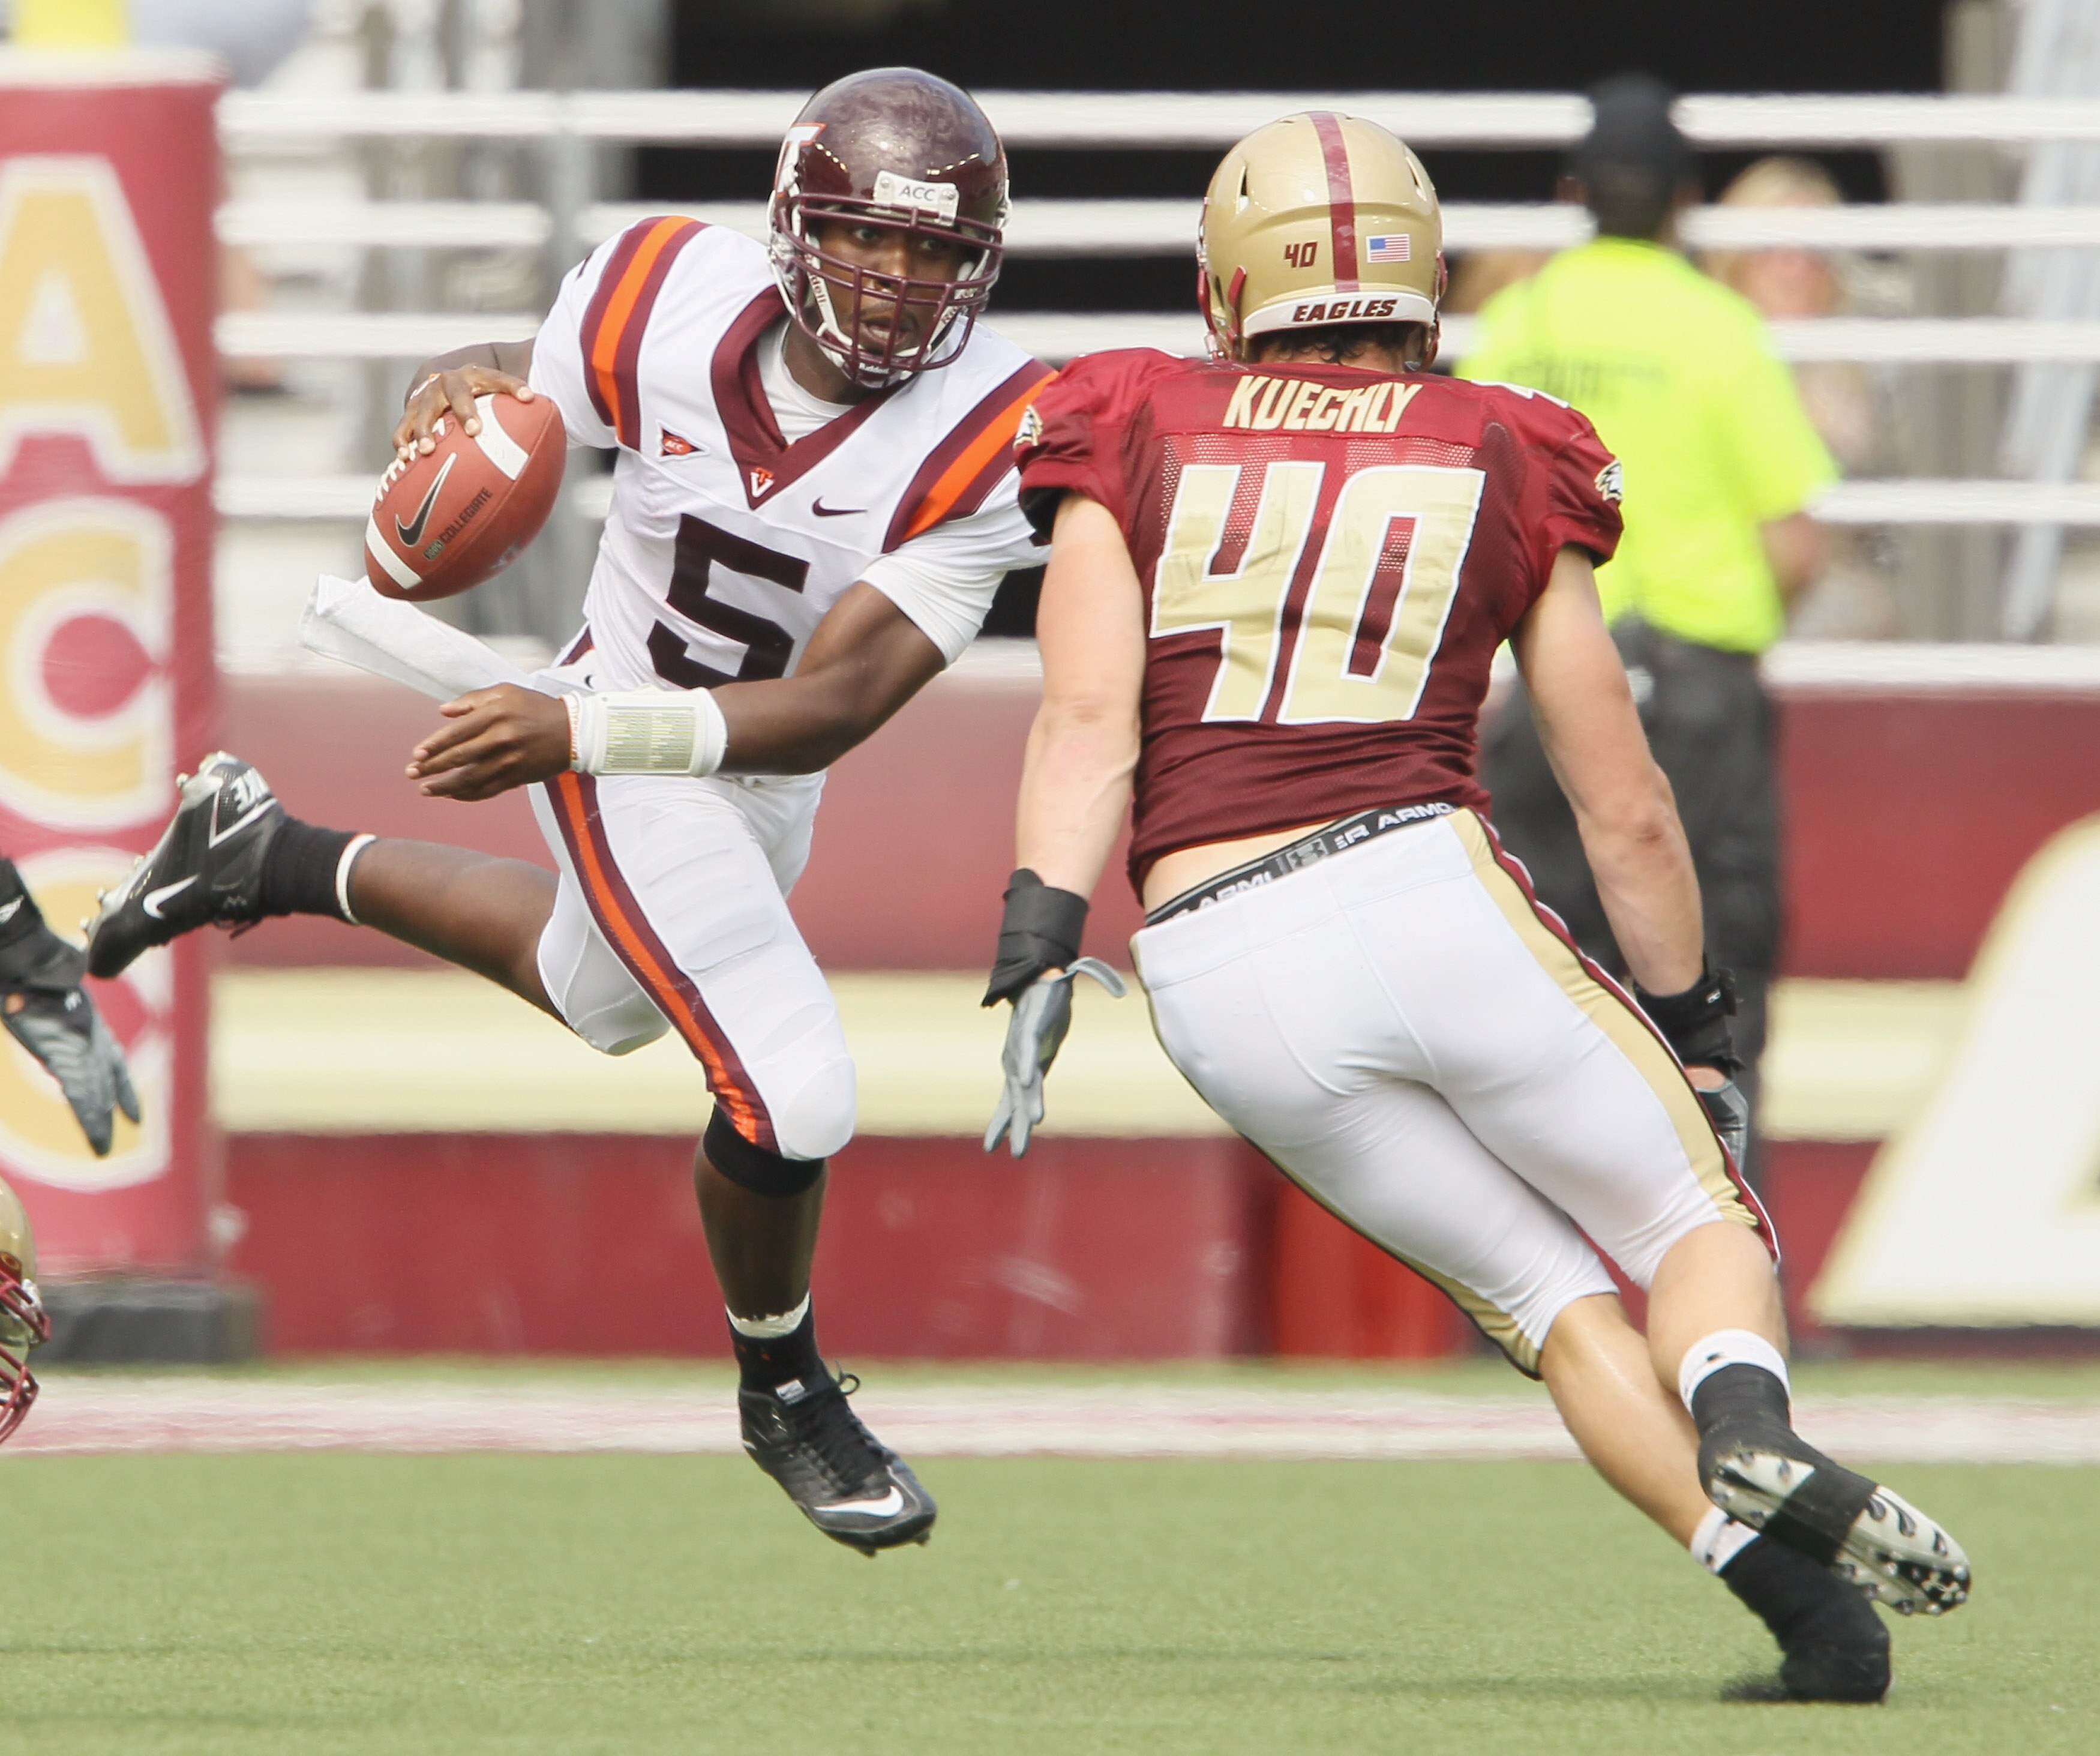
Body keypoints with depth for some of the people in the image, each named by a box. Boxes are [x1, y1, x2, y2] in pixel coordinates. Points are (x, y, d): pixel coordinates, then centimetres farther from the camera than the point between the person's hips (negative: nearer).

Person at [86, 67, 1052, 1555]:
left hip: (772, 762, 4)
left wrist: (570, 733, -39)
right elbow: (526, 385, -4)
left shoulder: (986, 439, -30)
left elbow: (836, 706, -31)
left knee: (599, 995, 31)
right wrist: (461, 394, -30)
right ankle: (787, 1395, 15)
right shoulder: (670, 305, -27)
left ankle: (278, 860, 53)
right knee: (793, 1099, -14)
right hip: (621, 743, -4)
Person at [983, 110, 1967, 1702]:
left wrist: (1040, 956, -9)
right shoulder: (1506, 470, 13)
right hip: (1427, 895, -2)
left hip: (1221, 980, 2)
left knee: (1555, 1304, 13)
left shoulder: (1135, 447, 13)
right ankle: (1749, 1430, -21)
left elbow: (1089, 719, -3)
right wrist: (1690, 1026, 25)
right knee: (1701, 1229, 14)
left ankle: (1772, 1566, -9)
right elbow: (1627, 813, 14)